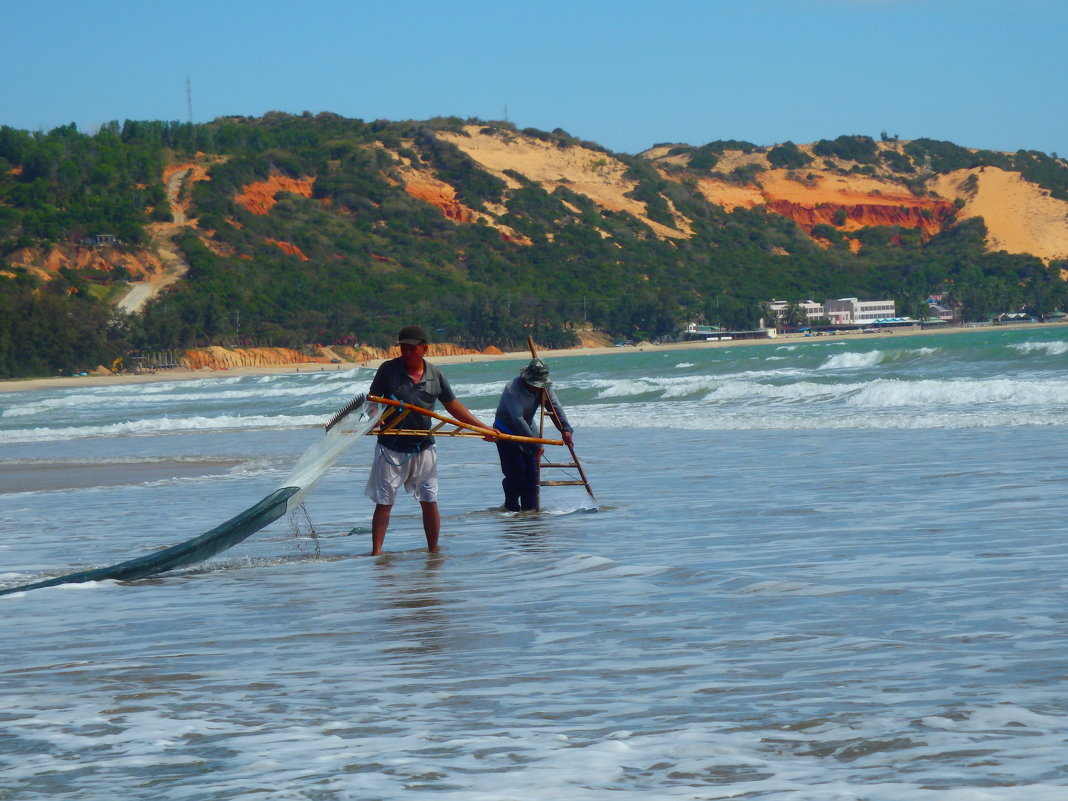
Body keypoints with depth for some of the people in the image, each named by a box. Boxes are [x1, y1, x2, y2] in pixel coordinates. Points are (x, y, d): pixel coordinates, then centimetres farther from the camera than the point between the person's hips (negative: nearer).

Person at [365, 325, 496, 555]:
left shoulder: (435, 375, 2)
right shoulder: (388, 370, -5)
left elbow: (453, 407, 12)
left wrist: (483, 428, 10)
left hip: (423, 448, 3)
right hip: (391, 447, -2)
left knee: (429, 502, 6)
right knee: (384, 503, -1)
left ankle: (433, 551, 18)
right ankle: (376, 552, 2)